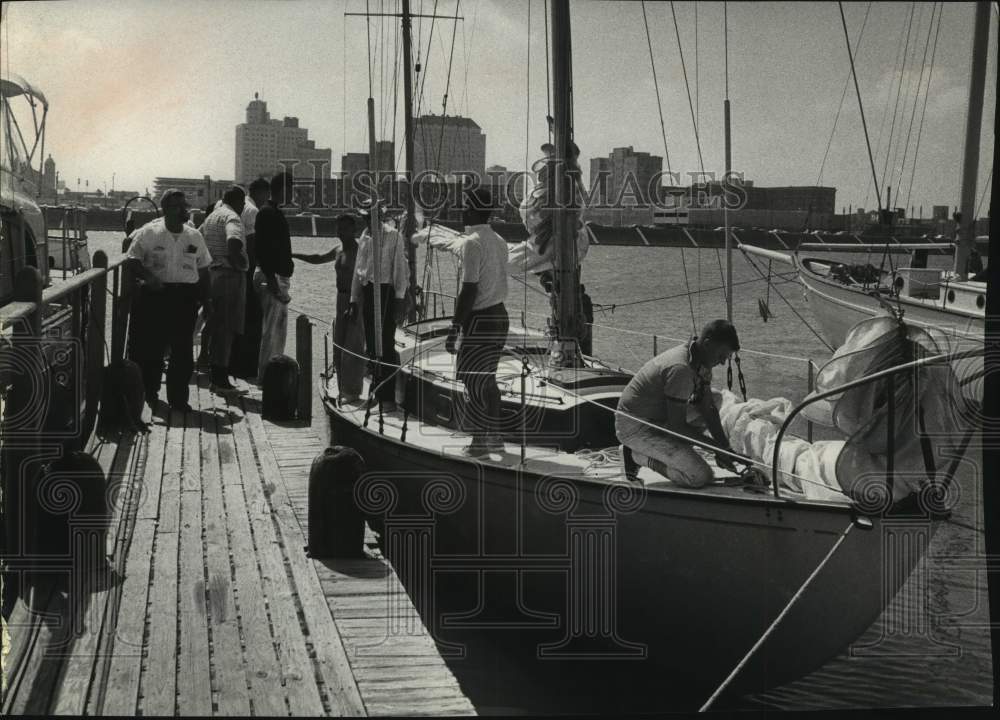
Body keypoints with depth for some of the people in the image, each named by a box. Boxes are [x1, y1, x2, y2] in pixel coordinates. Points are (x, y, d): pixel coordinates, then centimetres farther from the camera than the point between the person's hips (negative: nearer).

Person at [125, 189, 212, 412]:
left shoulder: (195, 237, 11)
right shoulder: (148, 233, -1)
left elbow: (203, 270, 16)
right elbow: (133, 261, -1)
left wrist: (206, 300, 12)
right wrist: (148, 277, -18)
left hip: (186, 296, 3)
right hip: (156, 295, -3)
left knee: (183, 350, 0)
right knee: (151, 346, 2)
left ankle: (178, 397, 6)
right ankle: (149, 392, 18)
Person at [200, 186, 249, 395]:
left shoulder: (211, 217, 17)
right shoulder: (232, 217, -12)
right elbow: (233, 242, -31)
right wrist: (239, 262, -17)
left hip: (212, 274, 9)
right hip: (230, 276, -9)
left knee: (216, 329, 14)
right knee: (226, 329, -6)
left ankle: (216, 378, 19)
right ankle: (221, 381, -5)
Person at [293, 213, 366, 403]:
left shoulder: (358, 251, -12)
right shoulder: (338, 251, 13)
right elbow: (318, 259, 29)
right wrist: (293, 255, 21)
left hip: (356, 302, -9)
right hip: (341, 300, 9)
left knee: (352, 348, -8)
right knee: (338, 347, 10)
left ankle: (353, 391, -5)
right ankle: (343, 389, 16)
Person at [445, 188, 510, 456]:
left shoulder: (472, 242, -16)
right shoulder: (499, 242, 11)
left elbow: (469, 290, -20)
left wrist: (455, 328, -17)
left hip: (479, 319, -9)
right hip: (500, 314, 9)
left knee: (472, 379, 0)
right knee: (488, 379, 17)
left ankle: (480, 441, 3)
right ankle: (494, 436, 23)